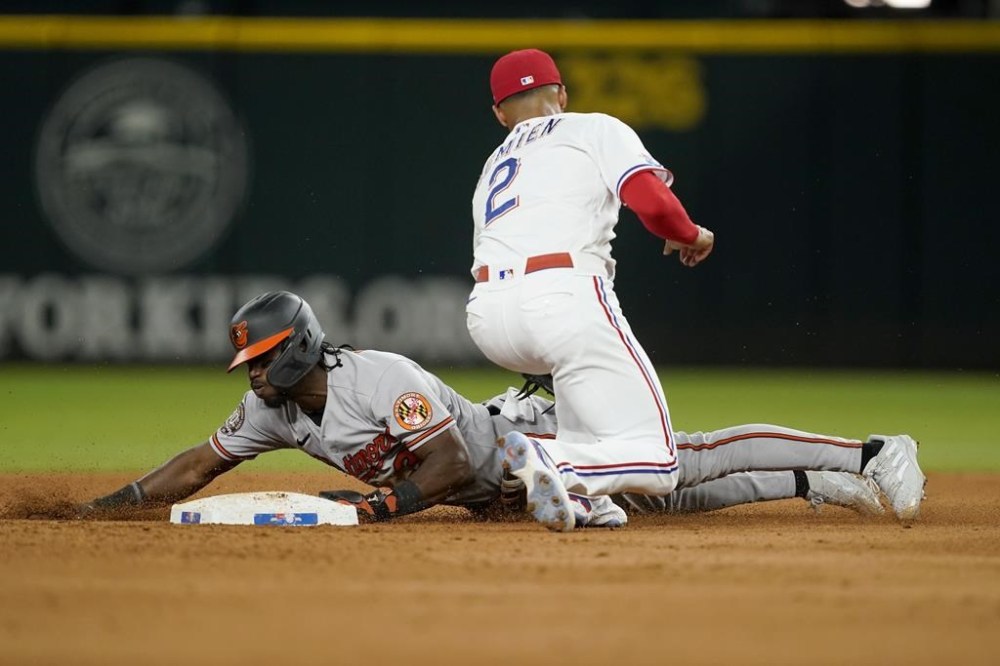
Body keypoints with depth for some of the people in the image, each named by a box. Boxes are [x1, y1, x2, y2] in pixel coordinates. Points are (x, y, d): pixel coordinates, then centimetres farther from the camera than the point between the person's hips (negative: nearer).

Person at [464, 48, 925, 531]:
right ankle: (551, 465, -34)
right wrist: (690, 236, 17)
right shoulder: (596, 130, 16)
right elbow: (651, 202, -1)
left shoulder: (491, 168, 32)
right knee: (656, 463, -8)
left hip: (485, 321, 6)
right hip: (563, 297, -6)